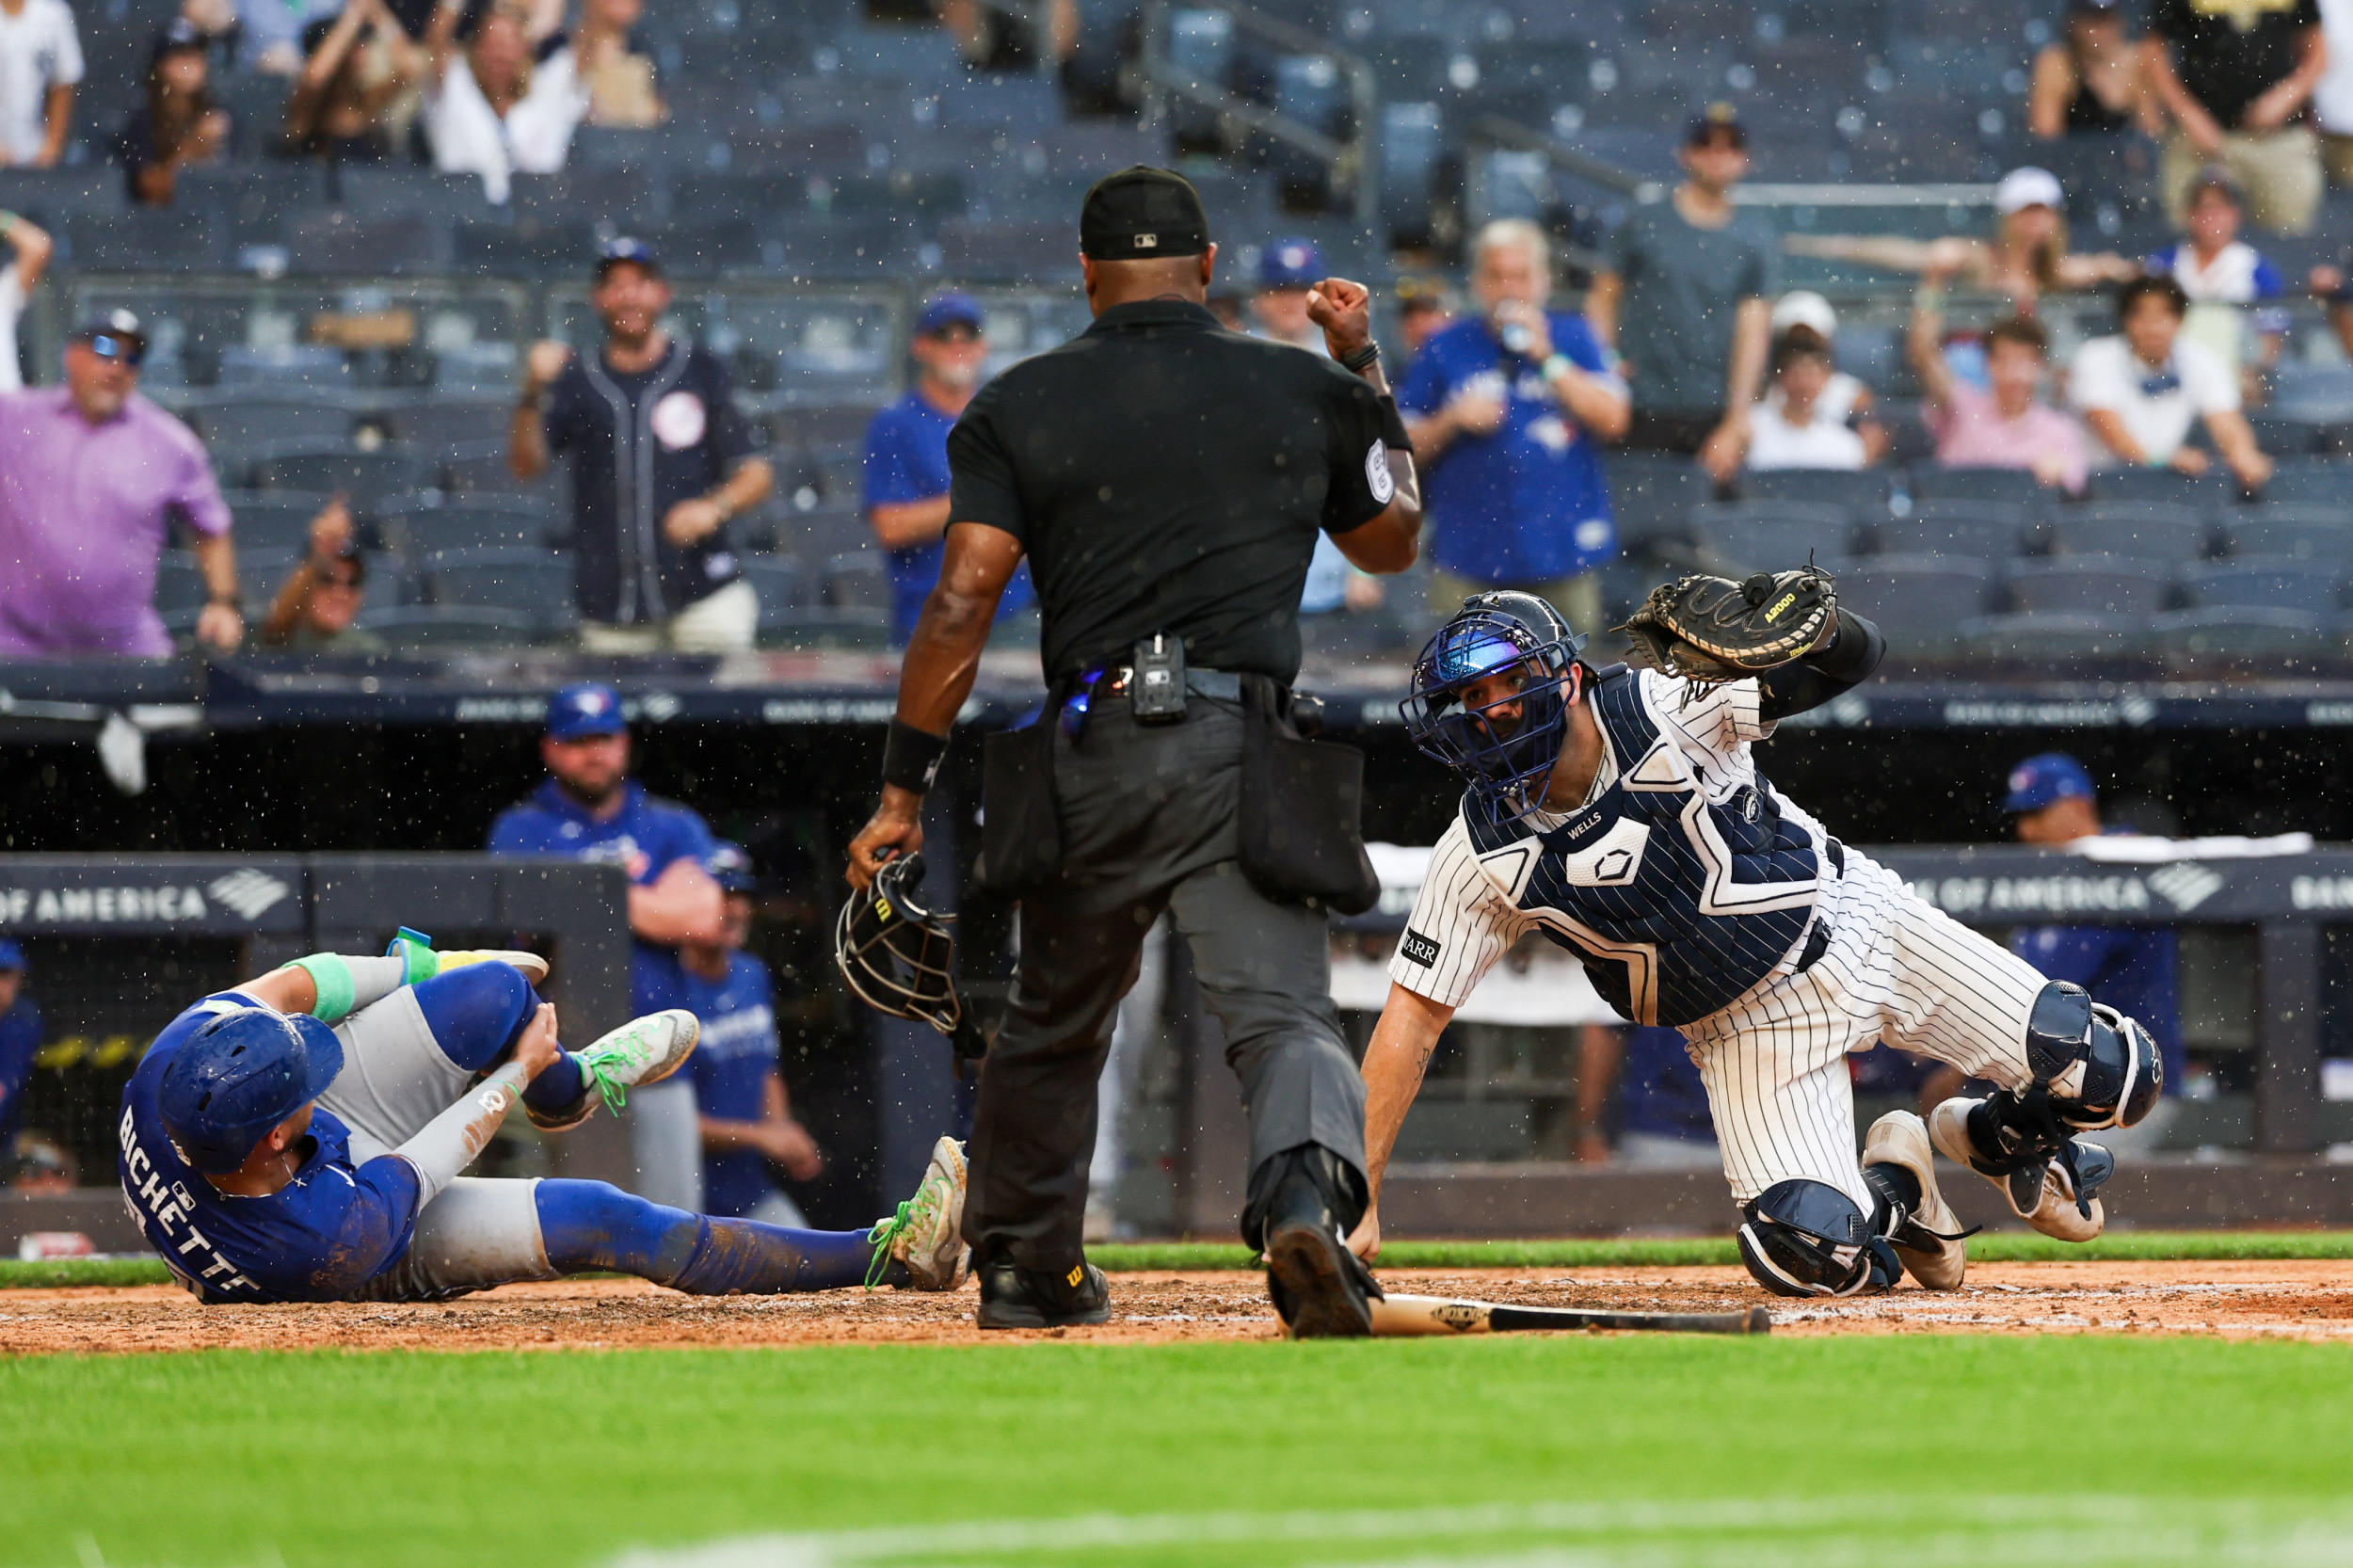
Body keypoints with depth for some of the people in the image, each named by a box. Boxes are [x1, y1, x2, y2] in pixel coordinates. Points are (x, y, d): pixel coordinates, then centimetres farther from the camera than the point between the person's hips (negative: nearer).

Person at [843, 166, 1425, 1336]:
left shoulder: (1020, 406, 5)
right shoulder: (1304, 392, 9)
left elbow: (963, 600, -3)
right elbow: (1391, 542, 26)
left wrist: (903, 788, -1)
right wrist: (1363, 371, 33)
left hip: (1089, 756, 1)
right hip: (1243, 756, -1)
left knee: (1052, 1024, 21)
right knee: (1283, 1012, -11)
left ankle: (1025, 1270, 35)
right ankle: (1306, 1197, -42)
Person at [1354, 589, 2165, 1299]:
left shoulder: (1664, 710, -19)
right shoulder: (1481, 855, -14)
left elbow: (1853, 656, -24)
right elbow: (1409, 1021, -11)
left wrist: (1801, 623, -48)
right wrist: (1358, 1195, -19)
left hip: (1855, 924, -1)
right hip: (1751, 1029, 1)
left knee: (2110, 1073, -9)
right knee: (1813, 1255, -21)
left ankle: (1997, 1137, 26)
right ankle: (1892, 1188, 15)